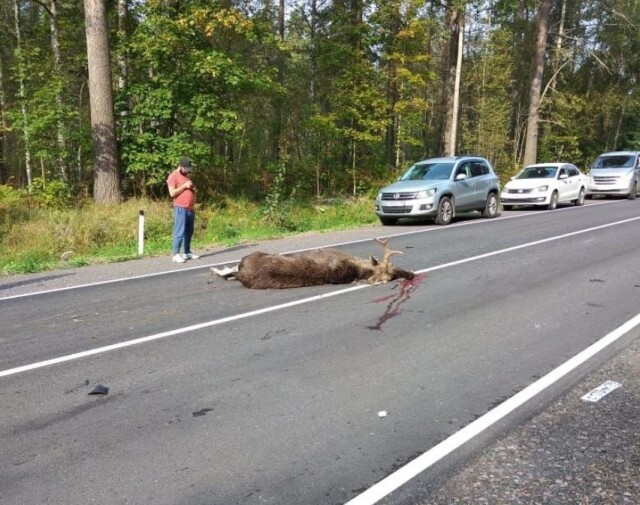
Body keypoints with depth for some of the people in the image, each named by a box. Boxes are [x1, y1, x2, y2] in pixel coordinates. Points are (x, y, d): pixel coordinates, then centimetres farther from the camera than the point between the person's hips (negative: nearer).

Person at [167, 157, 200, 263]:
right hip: (180, 208, -8)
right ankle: (175, 254, -10)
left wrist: (193, 188, 8)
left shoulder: (187, 176, 21)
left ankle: (187, 252, 14)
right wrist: (184, 186, -14)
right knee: (179, 231, -11)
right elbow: (172, 193, -13)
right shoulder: (173, 176, -4)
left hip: (190, 208, 8)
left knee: (189, 232, 9)